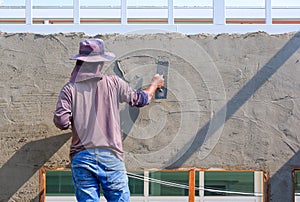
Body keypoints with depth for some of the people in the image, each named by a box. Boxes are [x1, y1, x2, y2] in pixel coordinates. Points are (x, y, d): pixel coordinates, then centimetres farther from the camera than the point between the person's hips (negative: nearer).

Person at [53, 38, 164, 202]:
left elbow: (61, 121, -9)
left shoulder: (70, 89, 0)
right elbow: (141, 99, 14)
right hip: (111, 157, -1)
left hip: (81, 157, 1)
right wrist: (154, 84, 34)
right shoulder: (113, 83, 1)